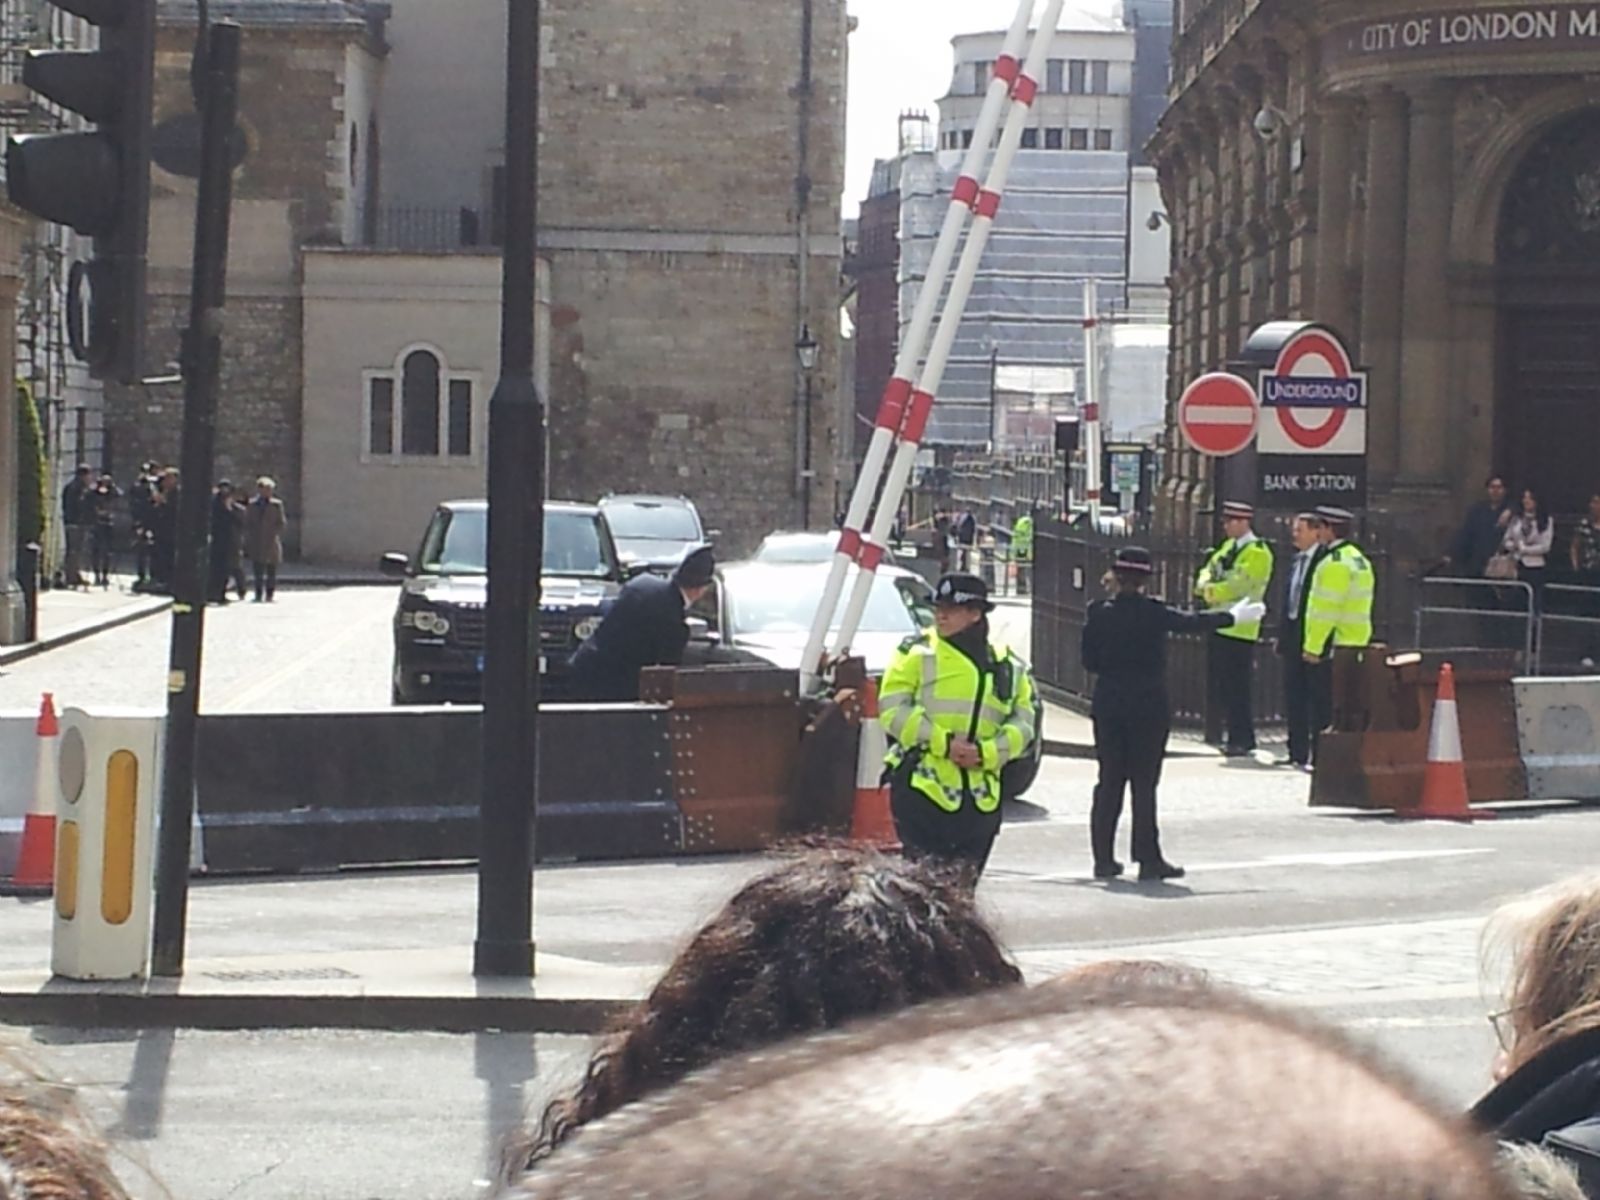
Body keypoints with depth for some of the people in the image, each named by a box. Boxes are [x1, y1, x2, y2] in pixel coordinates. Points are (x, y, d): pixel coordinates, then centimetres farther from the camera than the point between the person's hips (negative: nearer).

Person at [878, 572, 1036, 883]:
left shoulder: (1008, 668, 13)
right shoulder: (917, 653, 2)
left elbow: (1022, 723, 9)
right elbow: (893, 709, -6)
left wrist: (985, 752, -10)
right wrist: (943, 742, -16)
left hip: (981, 796, 4)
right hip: (921, 786, -4)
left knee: (963, 884, 9)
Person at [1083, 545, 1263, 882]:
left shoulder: (1099, 613, -2)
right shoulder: (1153, 613, -10)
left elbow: (1089, 662, 2)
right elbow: (1192, 622, 4)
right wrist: (1233, 616, 20)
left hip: (1108, 706, 3)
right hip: (1147, 707, -3)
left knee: (1109, 781, 8)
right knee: (1144, 782, 0)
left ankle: (1104, 859, 10)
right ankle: (1148, 860, 2)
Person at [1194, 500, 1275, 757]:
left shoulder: (1257, 552, -10)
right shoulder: (1228, 546, 17)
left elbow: (1238, 586, -19)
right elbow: (1209, 571, 14)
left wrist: (1209, 592, -11)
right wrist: (1205, 585, -8)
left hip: (1238, 629, -9)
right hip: (1219, 626, 9)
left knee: (1236, 688, -7)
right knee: (1221, 687, 10)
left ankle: (1241, 741, 0)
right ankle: (1240, 738, 17)